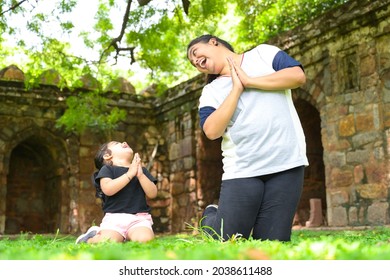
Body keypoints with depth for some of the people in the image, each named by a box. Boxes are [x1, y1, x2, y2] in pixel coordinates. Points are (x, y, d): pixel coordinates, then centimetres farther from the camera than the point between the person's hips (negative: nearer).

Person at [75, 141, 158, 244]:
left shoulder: (141, 170, 19)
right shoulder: (107, 169, 8)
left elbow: (152, 194, 7)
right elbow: (108, 190, -13)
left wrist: (140, 175, -6)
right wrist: (130, 174, -11)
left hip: (139, 217, 2)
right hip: (114, 216, -2)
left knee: (145, 238, -30)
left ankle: (127, 236, 4)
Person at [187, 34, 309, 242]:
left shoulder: (263, 53, 10)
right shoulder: (210, 92, 11)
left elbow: (298, 76, -6)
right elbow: (212, 131, -6)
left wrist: (249, 81, -5)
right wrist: (236, 89, -5)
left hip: (286, 163, -1)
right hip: (242, 170, 1)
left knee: (273, 244, 0)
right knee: (225, 243, 0)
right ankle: (211, 216, 30)